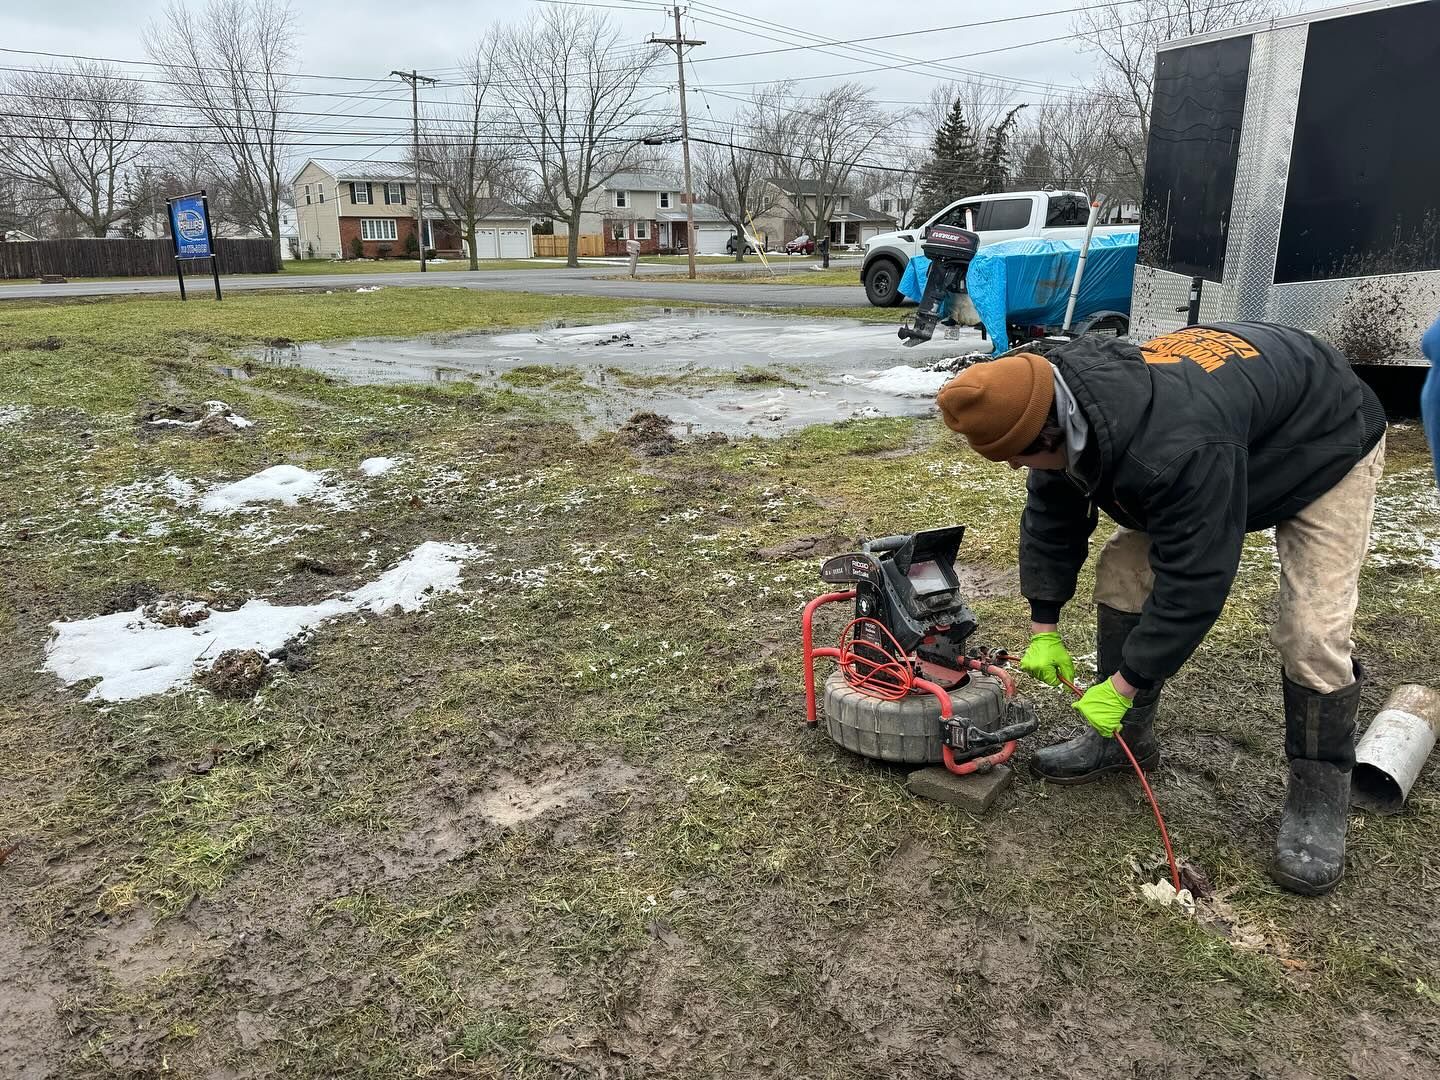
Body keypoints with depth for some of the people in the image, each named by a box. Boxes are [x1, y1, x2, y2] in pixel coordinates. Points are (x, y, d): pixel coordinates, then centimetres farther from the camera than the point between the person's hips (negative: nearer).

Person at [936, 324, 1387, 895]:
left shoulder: (1180, 451, -47)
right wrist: (1043, 629, -5)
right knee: (1123, 569, -2)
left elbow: (1192, 582, -37)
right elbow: (1051, 519, -8)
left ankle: (1317, 802, 3)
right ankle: (1123, 736, 12)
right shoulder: (1058, 402, -21)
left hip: (1324, 448, -7)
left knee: (1311, 633, -17)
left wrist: (1122, 685, -26)